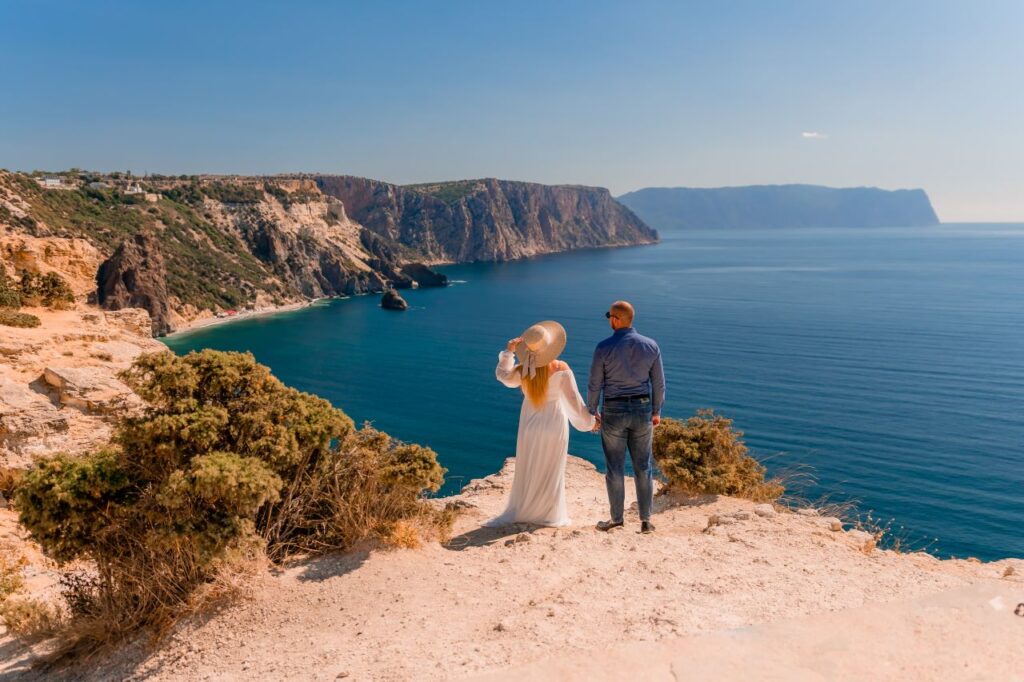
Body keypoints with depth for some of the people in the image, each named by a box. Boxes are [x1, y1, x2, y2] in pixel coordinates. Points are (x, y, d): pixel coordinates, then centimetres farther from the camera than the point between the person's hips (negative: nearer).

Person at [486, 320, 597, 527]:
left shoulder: (522, 371, -11)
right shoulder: (561, 370, -18)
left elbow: (502, 375, 11)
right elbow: (574, 400, -10)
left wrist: (508, 352, 8)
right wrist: (589, 420, 3)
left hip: (530, 425, 2)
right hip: (554, 424, -2)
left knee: (527, 470, 16)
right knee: (552, 471, 12)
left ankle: (519, 512, 23)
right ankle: (549, 515, 20)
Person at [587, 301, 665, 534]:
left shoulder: (604, 347, -11)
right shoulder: (651, 346, -2)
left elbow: (595, 384, -5)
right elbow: (658, 383, 4)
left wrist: (591, 411, 9)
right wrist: (657, 411, 16)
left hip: (613, 411, -3)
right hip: (642, 409, 3)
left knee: (615, 467, 8)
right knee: (643, 467, 11)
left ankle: (616, 518, 17)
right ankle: (645, 519, 14)